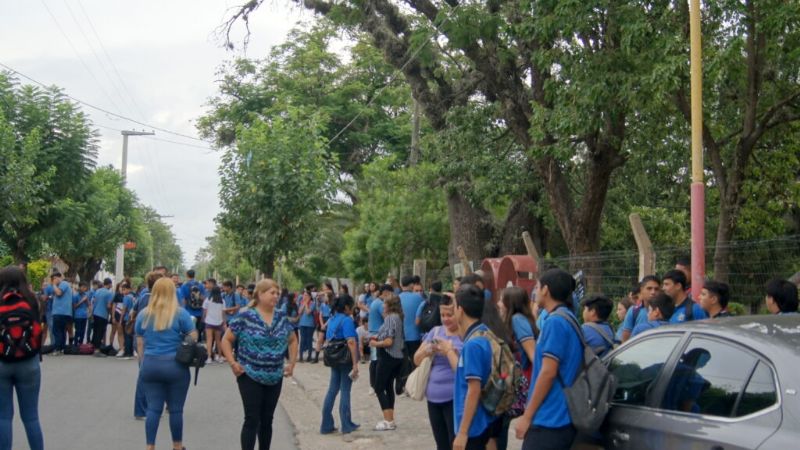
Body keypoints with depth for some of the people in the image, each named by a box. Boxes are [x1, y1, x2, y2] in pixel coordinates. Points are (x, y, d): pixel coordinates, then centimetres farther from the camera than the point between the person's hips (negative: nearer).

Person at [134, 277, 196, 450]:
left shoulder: (143, 314, 6)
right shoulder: (180, 313, -6)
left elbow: (140, 343, 10)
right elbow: (193, 338, -4)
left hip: (150, 365, 3)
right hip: (175, 366, -3)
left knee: (153, 409, 7)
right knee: (176, 409, 8)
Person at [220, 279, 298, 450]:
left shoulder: (281, 318, 5)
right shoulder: (245, 317, -10)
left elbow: (293, 341, 18)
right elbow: (226, 340, -4)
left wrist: (291, 363, 9)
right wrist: (232, 363, -13)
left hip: (274, 378, 5)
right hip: (250, 376, -5)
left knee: (267, 420, 12)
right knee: (252, 420, -5)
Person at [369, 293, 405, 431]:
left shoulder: (390, 318, -17)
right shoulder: (398, 317, 10)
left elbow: (389, 341, -23)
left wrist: (375, 344, -7)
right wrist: (378, 337, 8)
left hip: (388, 357, -9)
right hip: (397, 356, 9)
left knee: (379, 388, -2)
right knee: (389, 387, 15)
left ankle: (388, 421, -5)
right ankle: (390, 419, 17)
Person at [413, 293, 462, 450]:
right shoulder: (435, 331, 9)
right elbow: (417, 360, 11)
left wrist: (448, 350, -16)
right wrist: (428, 350, -8)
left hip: (455, 400, -7)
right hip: (433, 397, 7)